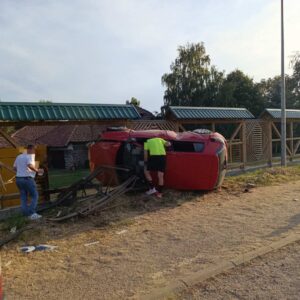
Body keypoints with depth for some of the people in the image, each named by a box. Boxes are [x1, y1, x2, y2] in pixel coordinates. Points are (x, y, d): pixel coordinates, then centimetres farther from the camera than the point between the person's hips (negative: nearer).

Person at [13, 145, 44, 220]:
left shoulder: (19, 156, 13)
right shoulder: (30, 156, -10)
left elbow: (14, 168, 16)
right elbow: (30, 165, -27)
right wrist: (37, 170, -14)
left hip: (18, 179, 7)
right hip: (27, 179, -7)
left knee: (23, 198, 12)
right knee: (34, 196, 1)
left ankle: (26, 214, 11)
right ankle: (32, 213, -9)